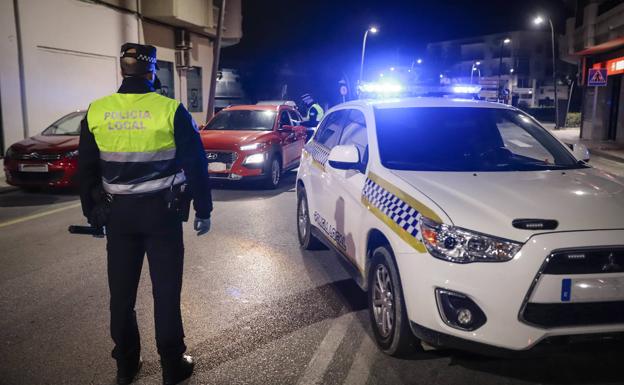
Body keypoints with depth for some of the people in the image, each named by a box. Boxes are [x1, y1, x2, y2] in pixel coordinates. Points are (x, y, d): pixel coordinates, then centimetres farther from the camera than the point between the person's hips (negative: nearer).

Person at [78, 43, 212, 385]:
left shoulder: (96, 112, 1)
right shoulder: (171, 110, -9)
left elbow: (86, 170, 8)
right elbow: (196, 165, -7)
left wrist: (92, 212, 18)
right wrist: (203, 210, 2)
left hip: (117, 213, 3)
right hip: (162, 211, -3)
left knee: (121, 291, 14)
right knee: (166, 290, 5)